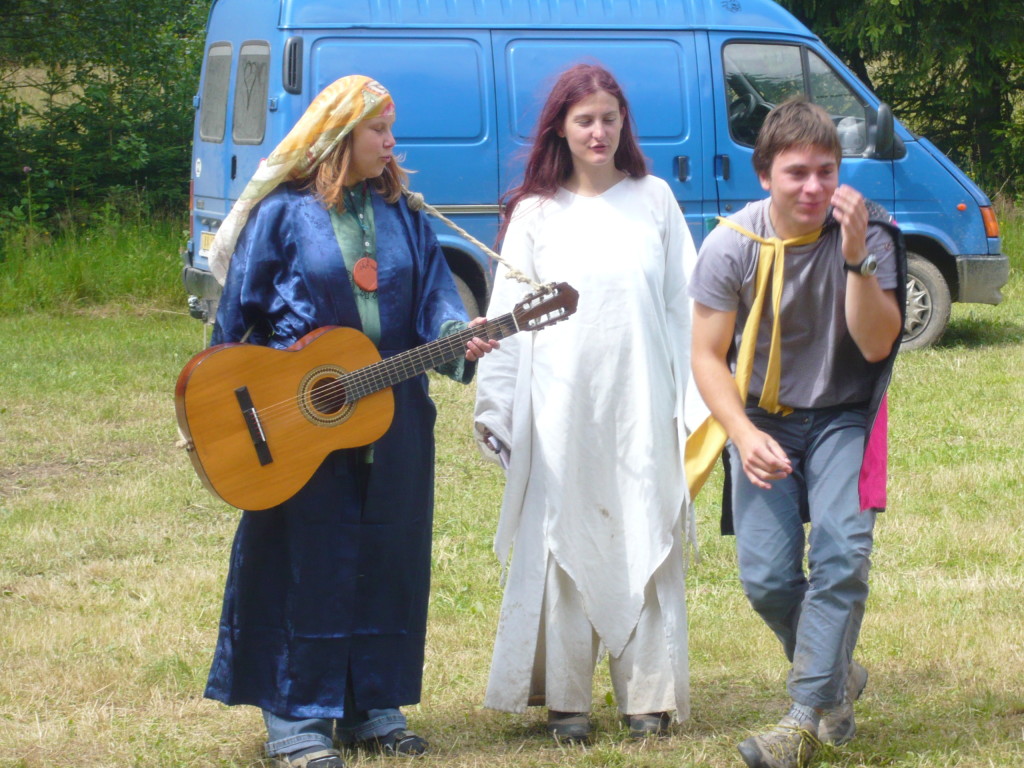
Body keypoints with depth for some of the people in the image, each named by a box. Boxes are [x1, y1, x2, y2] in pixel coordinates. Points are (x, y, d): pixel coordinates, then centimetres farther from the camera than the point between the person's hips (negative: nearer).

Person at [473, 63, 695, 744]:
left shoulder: (654, 200, 7)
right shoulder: (535, 214, 6)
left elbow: (684, 305, 7)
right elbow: (509, 318, 6)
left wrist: (695, 398, 2)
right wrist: (495, 407, 0)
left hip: (643, 408, 0)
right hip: (561, 411, 0)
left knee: (646, 545, 1)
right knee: (564, 547, 1)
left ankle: (649, 695, 7)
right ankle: (564, 696, 8)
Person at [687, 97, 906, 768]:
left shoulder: (867, 237, -12)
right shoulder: (732, 246, -12)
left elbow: (877, 345, -19)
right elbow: (708, 355, -6)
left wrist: (856, 257, -31)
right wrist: (744, 435, -19)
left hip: (841, 417, -1)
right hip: (762, 418, 1)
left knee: (841, 557, -20)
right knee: (767, 578, -6)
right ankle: (838, 676, 22)